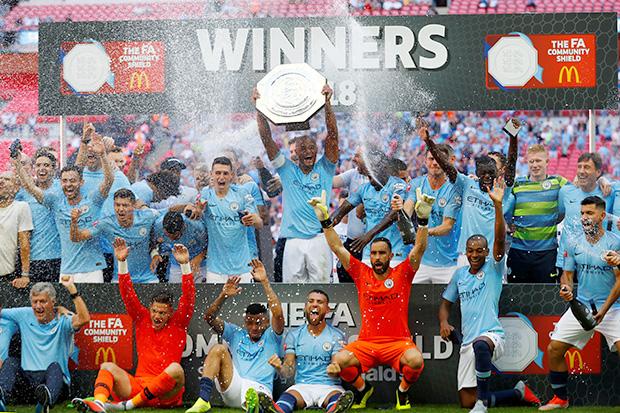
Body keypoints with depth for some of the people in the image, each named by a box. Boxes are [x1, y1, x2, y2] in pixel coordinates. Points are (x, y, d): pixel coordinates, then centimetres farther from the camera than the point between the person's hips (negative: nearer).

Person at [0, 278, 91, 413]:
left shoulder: (62, 321, -1)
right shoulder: (25, 315, 13)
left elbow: (84, 319, -21)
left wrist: (72, 289, -22)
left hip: (55, 377, -4)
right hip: (27, 379, 4)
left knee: (54, 366, -34)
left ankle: (47, 399, -67)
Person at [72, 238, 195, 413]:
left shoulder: (178, 324, 8)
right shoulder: (142, 319, 15)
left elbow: (189, 298, -2)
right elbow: (128, 295, 8)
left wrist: (185, 265, -13)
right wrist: (122, 262, -1)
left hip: (166, 394, -3)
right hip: (138, 384, 3)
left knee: (176, 369, -33)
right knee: (107, 366, -14)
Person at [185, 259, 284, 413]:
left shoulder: (271, 337, 15)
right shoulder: (237, 334, 24)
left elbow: (278, 314, -4)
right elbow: (209, 317, 14)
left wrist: (265, 282, -9)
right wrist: (224, 296, -3)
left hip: (261, 390, -3)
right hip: (233, 389, 3)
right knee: (219, 349, -17)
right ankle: (203, 399, -30)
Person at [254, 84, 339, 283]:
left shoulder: (325, 169, 9)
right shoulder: (287, 170, 11)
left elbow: (332, 135, -2)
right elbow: (267, 140, 4)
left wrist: (327, 104, -13)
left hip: (320, 238, -1)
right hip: (293, 240, 1)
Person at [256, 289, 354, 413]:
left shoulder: (336, 336, 5)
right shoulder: (294, 335, 12)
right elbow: (289, 372, 7)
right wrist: (279, 367, -18)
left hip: (329, 387, -1)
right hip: (302, 386, 1)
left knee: (337, 398, -36)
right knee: (287, 397, -33)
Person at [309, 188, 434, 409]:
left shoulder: (402, 274, 3)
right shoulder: (361, 273, 7)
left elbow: (419, 248, -8)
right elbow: (337, 247, 6)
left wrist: (423, 219, -21)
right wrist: (325, 220, -2)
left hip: (398, 341, -2)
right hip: (366, 343, 2)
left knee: (416, 360, -33)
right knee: (337, 362, -24)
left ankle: (403, 390, 4)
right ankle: (362, 389, 10)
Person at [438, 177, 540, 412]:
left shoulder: (493, 268, 3)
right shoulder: (459, 274, 17)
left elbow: (500, 239, -13)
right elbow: (446, 303, 25)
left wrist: (498, 205, -25)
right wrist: (443, 323, 3)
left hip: (492, 335, -6)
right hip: (468, 343, 6)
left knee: (480, 345, -45)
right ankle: (518, 393, 25)